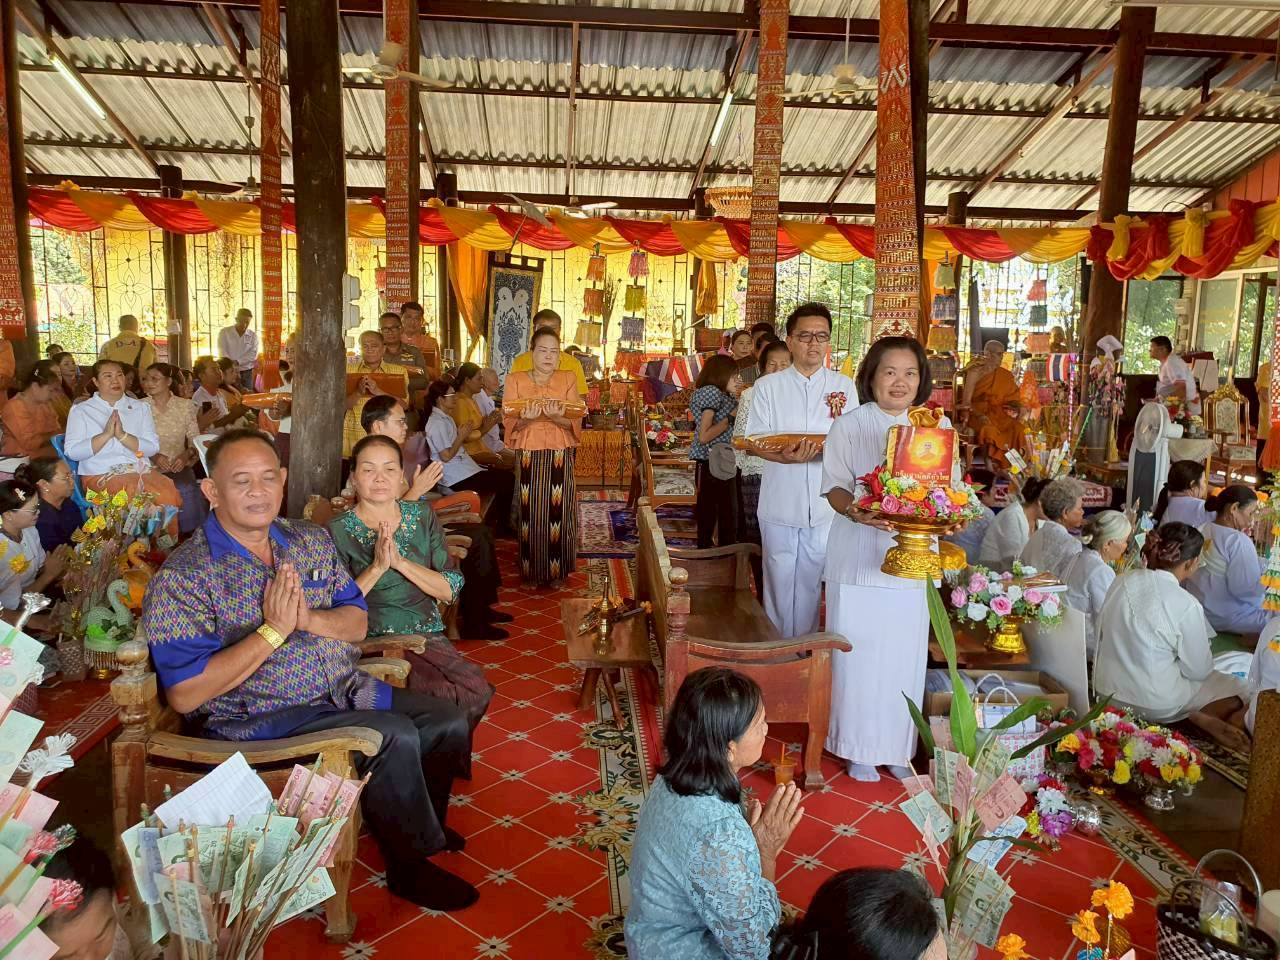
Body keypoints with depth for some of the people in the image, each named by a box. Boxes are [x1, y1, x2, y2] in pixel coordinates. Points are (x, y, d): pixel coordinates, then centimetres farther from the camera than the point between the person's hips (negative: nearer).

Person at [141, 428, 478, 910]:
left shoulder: (312, 540, 5)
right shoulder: (182, 577, -14)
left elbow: (357, 622, 7)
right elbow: (185, 695, -19)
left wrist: (311, 619, -16)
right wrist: (273, 630, -24)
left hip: (346, 689, 7)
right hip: (259, 718, -7)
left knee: (449, 722, 1)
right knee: (393, 736, -25)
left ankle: (420, 820, 30)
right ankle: (411, 864, 1)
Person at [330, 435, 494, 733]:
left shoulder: (422, 517, 8)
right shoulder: (338, 531, -3)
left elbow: (451, 590, 0)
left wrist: (401, 562, -14)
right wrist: (377, 567, -19)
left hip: (427, 636, 4)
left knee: (477, 690, -20)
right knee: (445, 696, -27)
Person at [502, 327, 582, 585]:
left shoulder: (568, 379, 6)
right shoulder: (515, 380, 5)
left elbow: (575, 423, 0)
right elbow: (508, 422, 0)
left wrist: (557, 417, -21)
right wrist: (525, 419, -22)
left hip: (560, 455, 0)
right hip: (528, 455, 0)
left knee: (557, 510, -2)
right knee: (530, 512, -1)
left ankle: (556, 571, 12)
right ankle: (531, 572, 13)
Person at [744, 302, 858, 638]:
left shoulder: (844, 386, 7)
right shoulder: (768, 387, 5)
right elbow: (755, 442, -2)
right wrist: (786, 456, -23)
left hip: (827, 506, 1)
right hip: (781, 505, 0)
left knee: (812, 582, 6)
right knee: (780, 583, 6)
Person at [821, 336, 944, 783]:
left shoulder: (938, 425, 8)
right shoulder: (849, 426, 1)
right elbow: (836, 486, -2)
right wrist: (854, 510, -24)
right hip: (859, 556, -2)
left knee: (904, 655, 7)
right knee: (859, 653, 1)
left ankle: (897, 746, 24)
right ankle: (858, 748, 17)